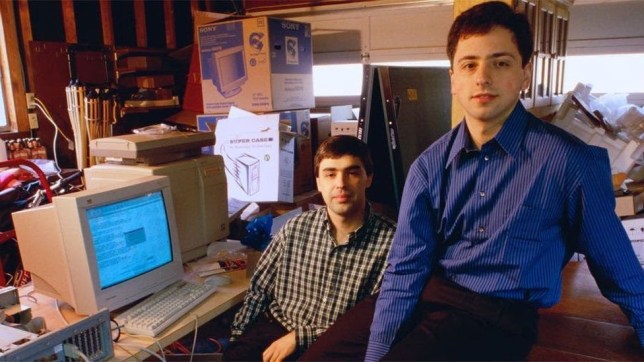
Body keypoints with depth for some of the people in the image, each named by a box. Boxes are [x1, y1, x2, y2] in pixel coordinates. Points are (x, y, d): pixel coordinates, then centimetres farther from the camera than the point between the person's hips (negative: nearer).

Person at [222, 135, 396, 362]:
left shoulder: (390, 242, -11)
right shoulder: (296, 228, 1)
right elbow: (259, 289, 11)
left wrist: (301, 337, -14)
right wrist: (237, 339, 3)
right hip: (276, 329, 3)